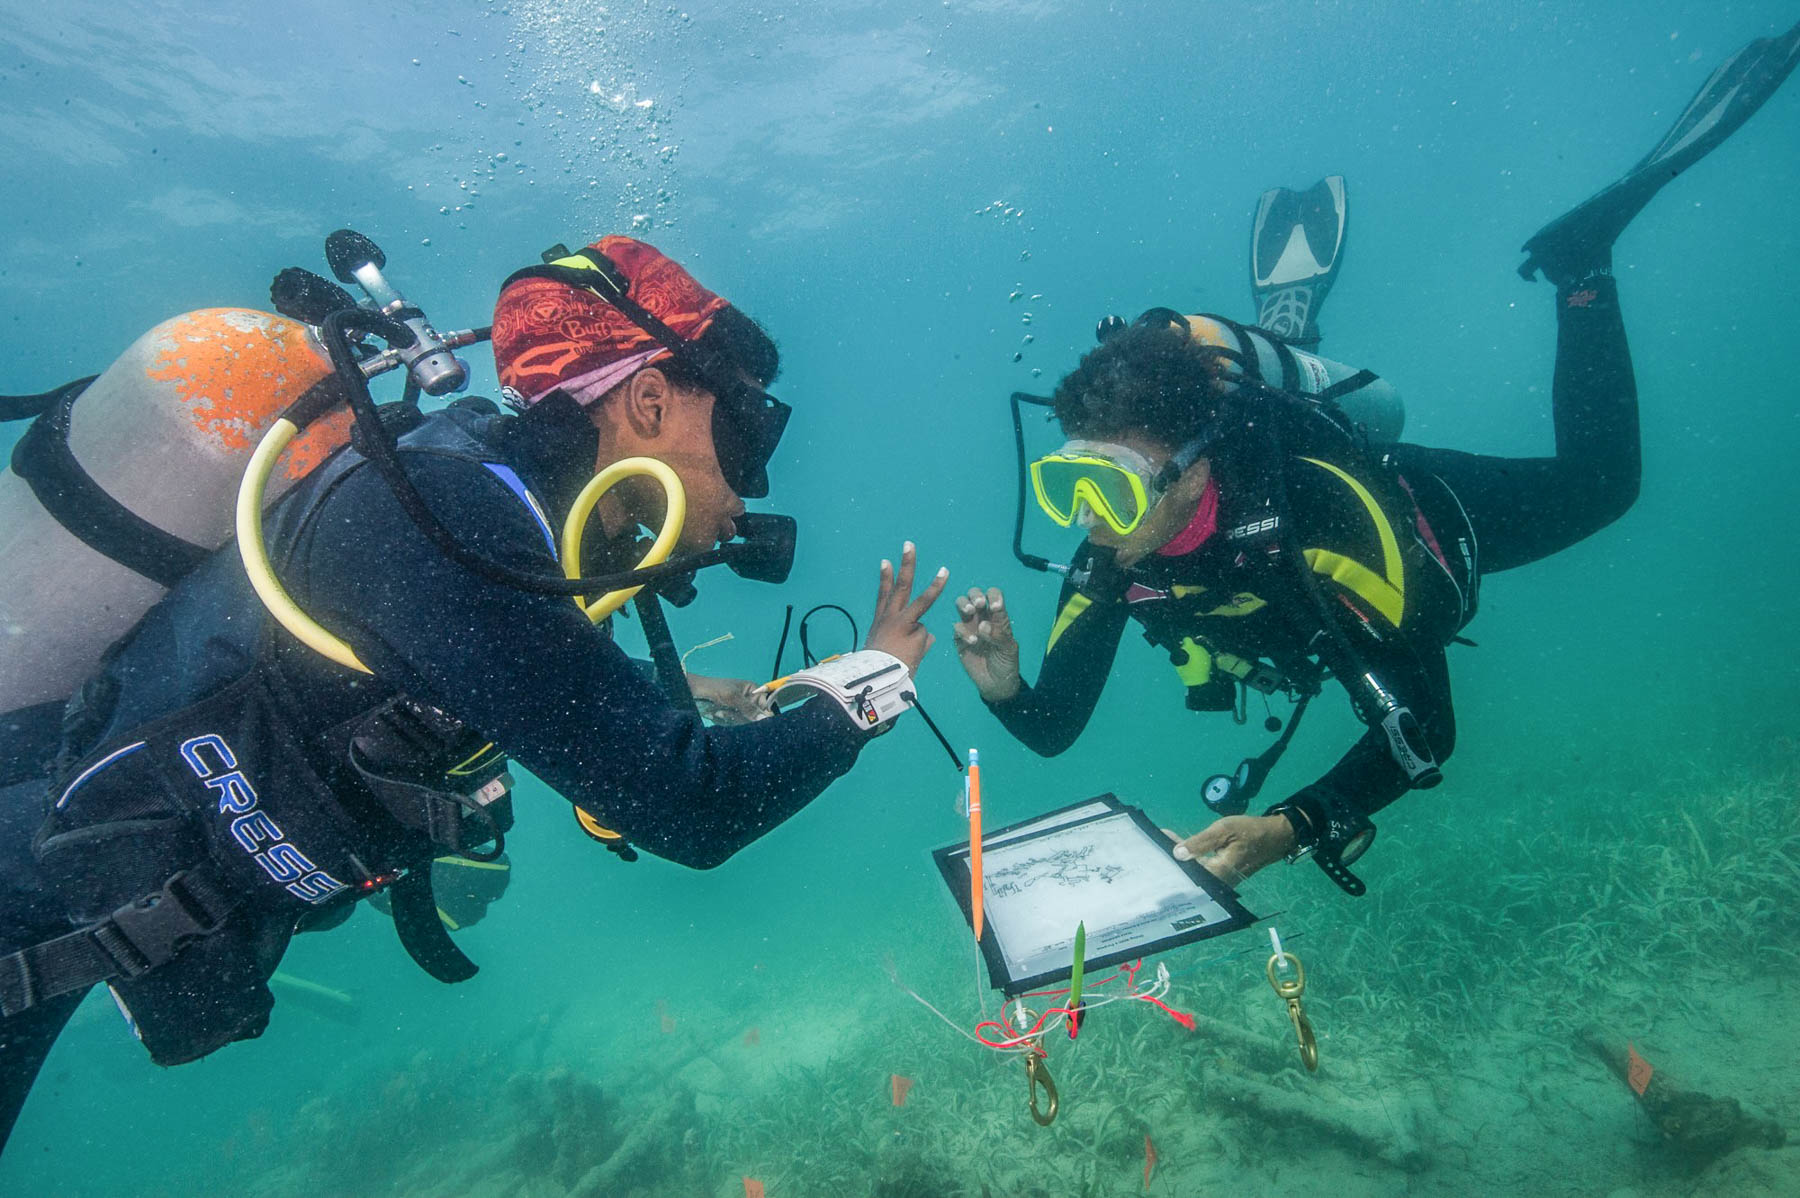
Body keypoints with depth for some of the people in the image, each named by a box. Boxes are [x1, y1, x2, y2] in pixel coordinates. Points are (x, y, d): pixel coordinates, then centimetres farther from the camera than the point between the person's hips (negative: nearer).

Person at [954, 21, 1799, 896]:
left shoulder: (1328, 512, -48)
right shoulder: (1111, 556, -34)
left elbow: (1426, 731, -42)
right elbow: (1053, 728, -23)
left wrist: (1295, 829, -58)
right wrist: (1003, 689, -46)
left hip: (1427, 508, -3)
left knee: (1599, 481, 21)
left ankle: (1577, 264, 25)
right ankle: (1288, 309, 39)